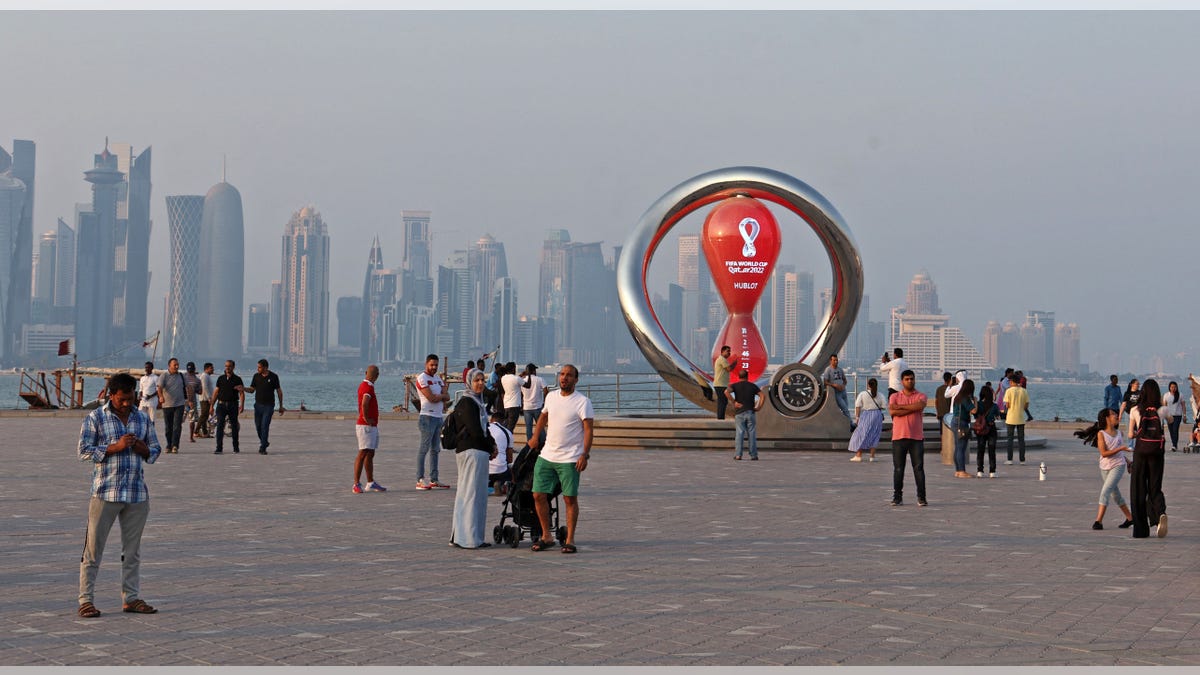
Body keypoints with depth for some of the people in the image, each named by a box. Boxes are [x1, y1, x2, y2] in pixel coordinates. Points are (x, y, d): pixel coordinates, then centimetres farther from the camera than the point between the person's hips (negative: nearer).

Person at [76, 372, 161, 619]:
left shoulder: (143, 419, 11)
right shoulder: (95, 418, -1)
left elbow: (155, 450, 18)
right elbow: (84, 451, -7)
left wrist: (143, 449, -6)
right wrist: (116, 447, -17)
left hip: (137, 494, 4)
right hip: (105, 493, -4)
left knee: (132, 550, 10)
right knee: (93, 549, -2)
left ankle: (131, 598, 18)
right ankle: (86, 600, 4)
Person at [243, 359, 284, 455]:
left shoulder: (273, 377, -4)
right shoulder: (256, 376, 4)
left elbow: (279, 391, 2)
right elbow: (252, 390, 7)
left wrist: (281, 406, 3)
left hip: (269, 406, -4)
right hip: (258, 405, 4)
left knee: (265, 426, -11)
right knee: (258, 426, 7)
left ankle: (262, 448, -8)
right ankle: (264, 442, 29)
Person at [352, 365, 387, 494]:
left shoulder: (364, 385, 14)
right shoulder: (368, 387, -18)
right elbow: (365, 403, -34)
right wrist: (366, 418, -23)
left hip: (372, 426, 10)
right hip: (366, 426, -10)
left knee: (370, 454, 14)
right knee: (363, 453, -12)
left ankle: (370, 483, 22)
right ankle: (356, 485, -13)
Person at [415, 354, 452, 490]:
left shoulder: (438, 378, 18)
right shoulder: (422, 379, -8)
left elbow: (447, 397, 9)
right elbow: (431, 398, -17)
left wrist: (439, 397, -11)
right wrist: (442, 396, 1)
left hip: (438, 417, 8)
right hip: (427, 417, -8)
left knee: (435, 449, 10)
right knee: (424, 449, -8)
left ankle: (434, 480, 13)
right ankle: (420, 480, -8)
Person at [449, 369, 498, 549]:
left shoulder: (478, 402, 18)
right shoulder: (467, 403, -11)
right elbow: (475, 431, -17)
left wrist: (492, 446, 3)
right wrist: (492, 448, -5)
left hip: (480, 452, 10)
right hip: (472, 451, -10)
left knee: (479, 496, 11)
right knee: (470, 493, -7)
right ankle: (467, 538, -5)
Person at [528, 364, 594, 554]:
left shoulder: (582, 402, -8)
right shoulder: (551, 397, 9)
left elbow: (588, 429, -12)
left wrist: (585, 455, -19)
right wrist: (535, 437, 25)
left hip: (569, 459, -5)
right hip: (546, 456, 5)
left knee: (570, 498, -1)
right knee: (539, 495, 2)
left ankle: (570, 540, 7)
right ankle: (546, 536, 14)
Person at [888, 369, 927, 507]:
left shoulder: (920, 396, 7)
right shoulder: (894, 397, 9)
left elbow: (920, 405, -17)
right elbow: (892, 411, -9)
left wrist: (900, 406, -10)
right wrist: (912, 409, -10)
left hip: (917, 437, -1)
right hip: (898, 437, 1)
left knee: (919, 468, -2)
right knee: (898, 469, 2)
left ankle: (921, 498, 1)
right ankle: (897, 497, 8)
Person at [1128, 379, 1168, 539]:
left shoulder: (1135, 411, -4)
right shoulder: (1161, 410, -1)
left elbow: (1131, 435, 0)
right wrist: (1161, 401, 27)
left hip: (1140, 451, -1)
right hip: (1157, 452, 1)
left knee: (1138, 489, 7)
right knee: (1155, 488, 11)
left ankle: (1140, 529, 5)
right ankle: (1160, 512, -22)